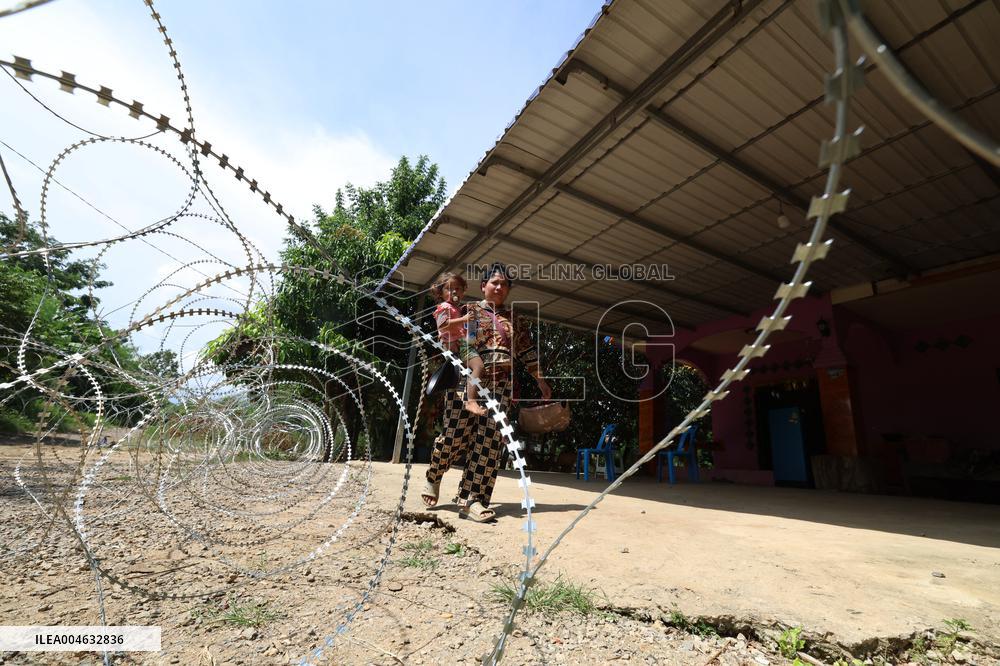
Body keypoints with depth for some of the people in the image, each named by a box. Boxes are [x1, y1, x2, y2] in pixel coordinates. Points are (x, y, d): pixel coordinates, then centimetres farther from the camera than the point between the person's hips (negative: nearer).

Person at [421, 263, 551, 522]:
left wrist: (541, 381, 17)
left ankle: (471, 500, 1)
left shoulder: (515, 320, 19)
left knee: (489, 440, -5)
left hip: (500, 385, 3)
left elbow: (528, 354, 19)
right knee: (456, 434, -3)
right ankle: (433, 477, 26)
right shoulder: (469, 310, 9)